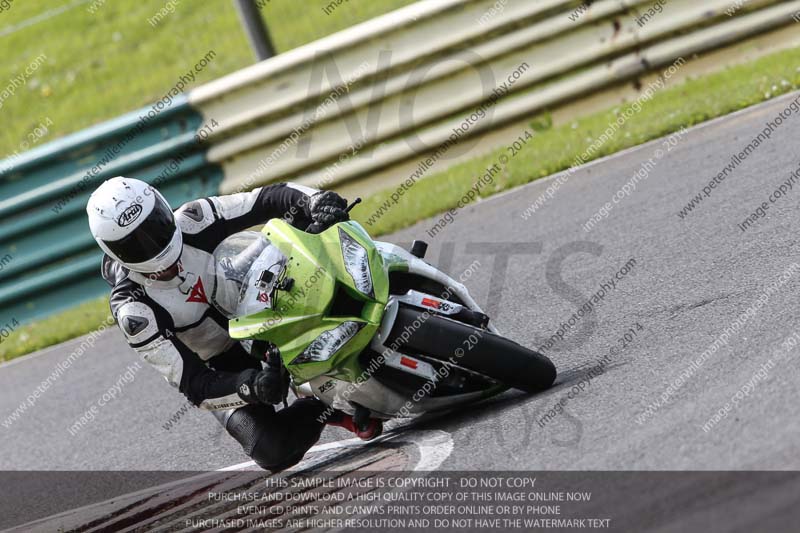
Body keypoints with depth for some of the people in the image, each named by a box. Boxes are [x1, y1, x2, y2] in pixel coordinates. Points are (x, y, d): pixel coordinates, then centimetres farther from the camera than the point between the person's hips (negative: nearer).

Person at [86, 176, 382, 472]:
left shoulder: (191, 222, -20)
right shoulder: (133, 310, -27)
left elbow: (268, 199, -19)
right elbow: (193, 385, -28)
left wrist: (317, 200, -40)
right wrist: (250, 387, -46)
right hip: (221, 370, -4)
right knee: (273, 451, -26)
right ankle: (329, 409, 3)